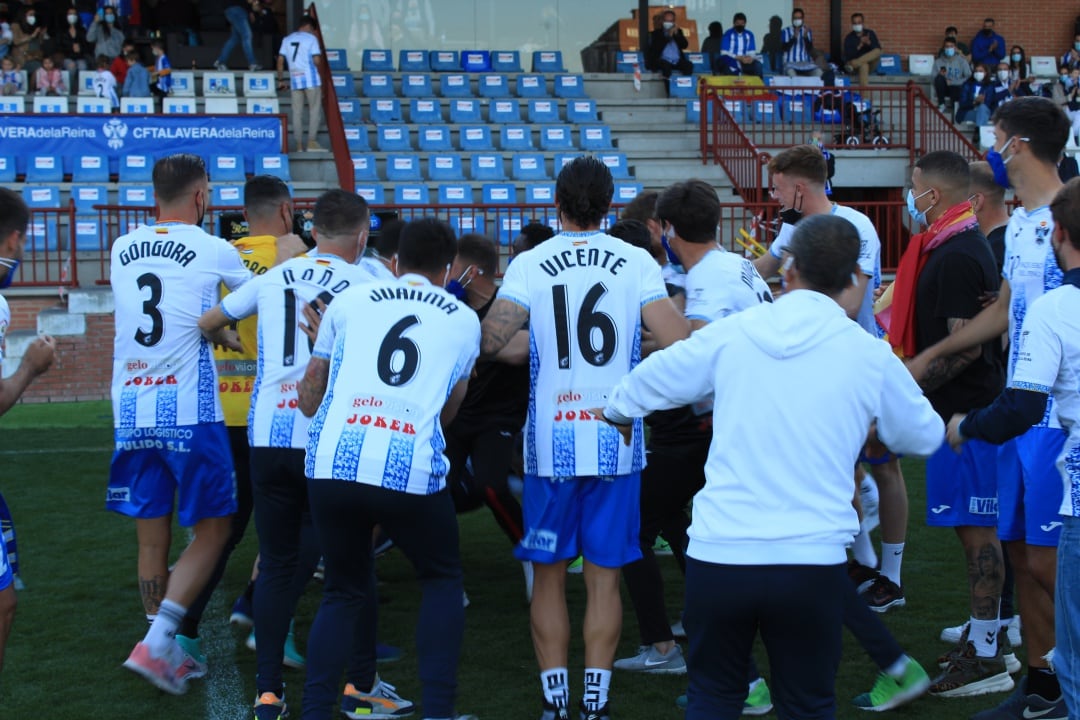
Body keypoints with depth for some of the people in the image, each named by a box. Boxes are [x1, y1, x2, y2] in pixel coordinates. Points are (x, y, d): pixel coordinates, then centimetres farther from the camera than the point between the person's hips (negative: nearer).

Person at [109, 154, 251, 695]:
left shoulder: (122, 250, 10)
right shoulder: (214, 252, -3)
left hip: (131, 412, 5)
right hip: (189, 412, -5)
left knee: (152, 540, 11)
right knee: (212, 532, 5)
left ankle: (168, 655, 16)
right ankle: (155, 643, -7)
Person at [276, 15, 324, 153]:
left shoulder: (287, 39, 11)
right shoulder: (311, 38, -2)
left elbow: (280, 61, 8)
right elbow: (317, 60, -10)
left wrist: (280, 80, 14)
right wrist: (319, 67, 10)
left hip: (295, 81, 4)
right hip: (311, 79, -4)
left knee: (297, 112, 6)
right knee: (315, 110, 3)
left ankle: (299, 145, 4)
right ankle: (312, 142, -5)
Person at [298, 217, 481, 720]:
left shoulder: (350, 301, 18)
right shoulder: (464, 320, 19)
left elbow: (310, 393, 25)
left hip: (331, 464, 2)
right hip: (411, 469, -1)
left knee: (343, 590, 22)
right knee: (442, 581, 22)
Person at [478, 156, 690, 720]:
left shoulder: (530, 265, -3)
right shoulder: (636, 262, -1)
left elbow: (487, 341, -12)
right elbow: (678, 342, -10)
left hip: (552, 444, 0)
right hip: (617, 441, 1)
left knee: (549, 573, 10)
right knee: (603, 577, 8)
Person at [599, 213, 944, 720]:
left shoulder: (730, 333, 0)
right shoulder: (869, 355, -2)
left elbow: (642, 387, 15)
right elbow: (924, 437, 15)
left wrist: (617, 412, 37)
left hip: (717, 553, 1)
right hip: (812, 561, -1)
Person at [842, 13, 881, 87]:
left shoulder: (870, 33, 6)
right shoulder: (849, 38, 0)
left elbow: (878, 48, -5)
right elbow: (848, 56, -12)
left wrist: (869, 43, -25)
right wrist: (860, 46, -24)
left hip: (870, 63, 2)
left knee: (877, 51, -29)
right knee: (863, 65, -39)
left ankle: (853, 64, -40)